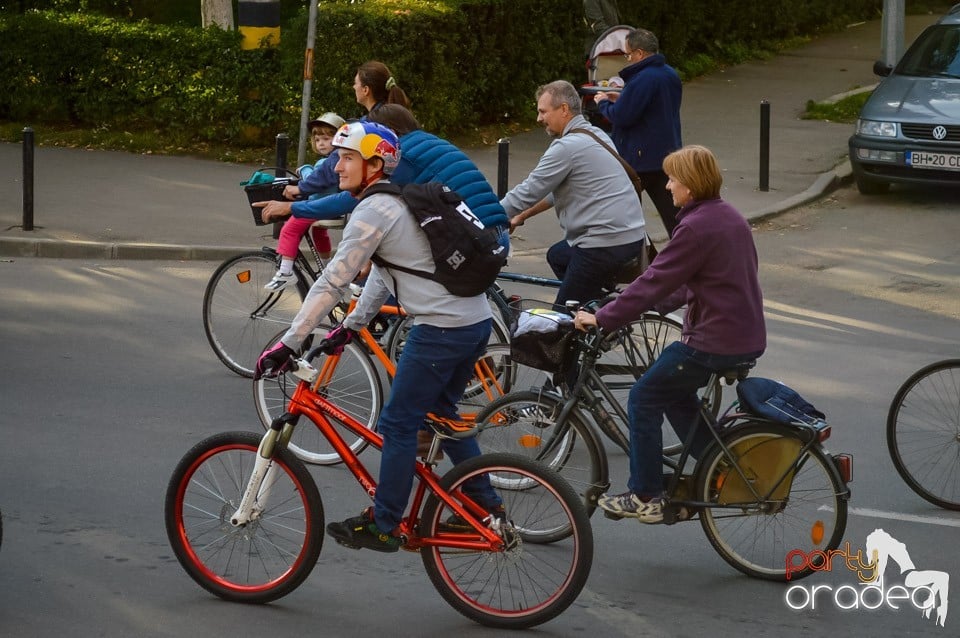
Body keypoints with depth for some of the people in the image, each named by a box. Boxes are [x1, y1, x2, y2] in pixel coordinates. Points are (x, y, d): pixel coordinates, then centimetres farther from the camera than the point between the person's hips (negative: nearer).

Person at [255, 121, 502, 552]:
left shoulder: (373, 211, -13)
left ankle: (383, 525, 8)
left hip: (440, 330, -9)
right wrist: (352, 324, 22)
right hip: (476, 321, 9)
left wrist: (288, 344, -12)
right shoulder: (402, 201, 16)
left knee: (398, 424, 1)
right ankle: (486, 505, 29)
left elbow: (332, 283, -14)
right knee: (440, 414, 23)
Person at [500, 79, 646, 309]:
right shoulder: (594, 134, 15)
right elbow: (556, 190, 26)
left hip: (606, 245, -10)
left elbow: (527, 193, -11)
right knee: (557, 256, 32)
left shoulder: (567, 147, -15)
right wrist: (522, 216, 28)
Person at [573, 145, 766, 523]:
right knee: (675, 393, 27)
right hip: (748, 339, 9)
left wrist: (602, 318, -11)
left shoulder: (696, 228, -19)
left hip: (714, 342, -9)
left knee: (644, 399, 4)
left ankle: (645, 497, 7)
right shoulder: (731, 217, 11)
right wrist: (658, 304, 19)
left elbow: (654, 282, -18)